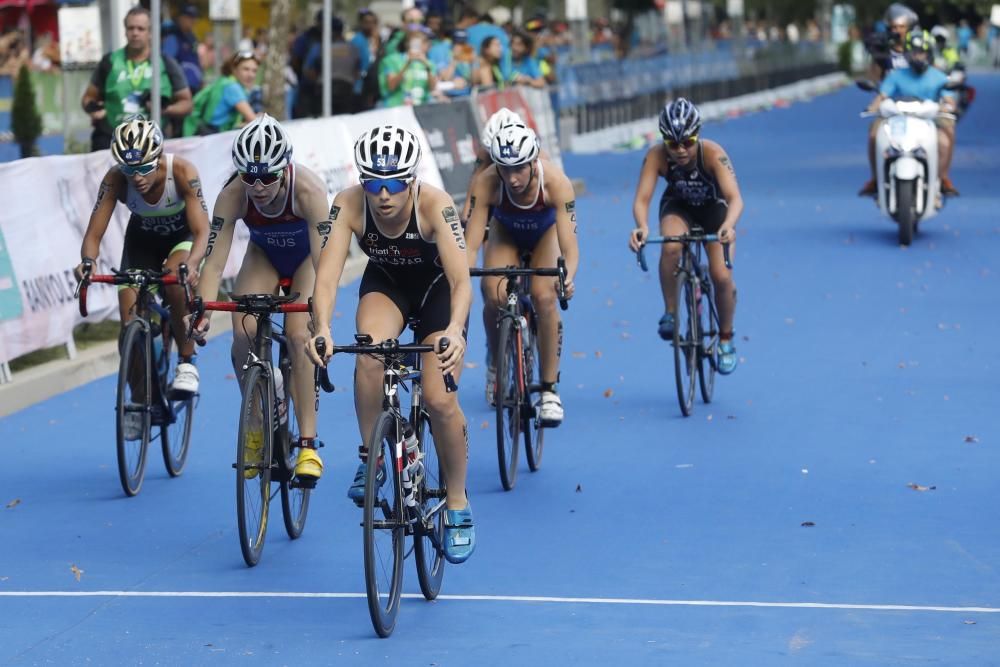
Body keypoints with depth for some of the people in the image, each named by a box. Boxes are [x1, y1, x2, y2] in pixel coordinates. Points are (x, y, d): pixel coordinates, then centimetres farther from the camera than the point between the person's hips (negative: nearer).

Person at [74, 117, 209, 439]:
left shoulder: (182, 172, -35)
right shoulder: (115, 180, -29)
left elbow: (202, 231, -38)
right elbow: (94, 233, -28)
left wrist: (191, 264, -59)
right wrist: (88, 261, -51)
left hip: (182, 236, -3)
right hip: (143, 239, 3)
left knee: (174, 281, -35)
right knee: (130, 319, -11)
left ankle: (187, 361, -14)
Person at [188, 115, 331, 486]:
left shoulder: (307, 190, -38)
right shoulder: (232, 195, -31)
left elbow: (323, 261, -42)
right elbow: (214, 260, -32)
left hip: (306, 256, -2)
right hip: (264, 256, 2)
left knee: (299, 336, -23)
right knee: (243, 333, -21)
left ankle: (308, 444, -16)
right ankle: (256, 427, 0)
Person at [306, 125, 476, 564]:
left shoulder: (434, 204, -34)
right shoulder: (348, 205, -28)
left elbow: (461, 279, -41)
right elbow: (326, 276, -34)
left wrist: (455, 328, -60)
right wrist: (322, 328, -53)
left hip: (436, 288, -2)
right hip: (385, 285, 2)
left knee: (440, 399, -14)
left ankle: (458, 506, 6)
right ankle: (369, 458, -12)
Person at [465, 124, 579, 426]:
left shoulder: (556, 182, -38)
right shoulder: (486, 183, -36)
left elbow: (569, 244, -43)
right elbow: (470, 242, -36)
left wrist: (568, 276, -63)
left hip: (545, 233, -1)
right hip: (505, 233, 1)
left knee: (544, 297, -23)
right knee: (494, 294, -23)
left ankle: (549, 390, -10)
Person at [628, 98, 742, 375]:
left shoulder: (712, 153, -35)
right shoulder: (656, 156, -31)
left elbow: (735, 198, -45)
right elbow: (641, 199, -39)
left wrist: (728, 226, -66)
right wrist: (642, 227, -60)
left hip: (714, 209, -1)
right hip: (678, 208, 1)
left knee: (722, 277, -15)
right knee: (671, 247, -34)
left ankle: (726, 338, 11)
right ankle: (670, 312, -14)